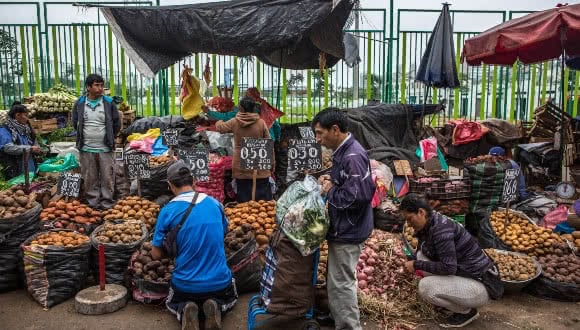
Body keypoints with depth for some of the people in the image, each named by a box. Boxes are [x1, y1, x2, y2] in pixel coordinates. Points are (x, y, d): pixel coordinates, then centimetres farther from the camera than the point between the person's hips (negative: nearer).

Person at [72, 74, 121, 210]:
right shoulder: (79, 103, 3)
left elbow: (117, 124, 8)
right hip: (86, 148, 1)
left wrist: (109, 138, 9)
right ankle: (93, 203, 18)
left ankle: (107, 204, 11)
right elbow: (75, 123, 15)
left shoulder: (109, 103, 0)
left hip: (105, 148, -1)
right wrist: (83, 137, 14)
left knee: (107, 177, 2)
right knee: (90, 178, 7)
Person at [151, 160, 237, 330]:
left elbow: (156, 255, -4)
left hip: (186, 286, -1)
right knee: (230, 299, 36)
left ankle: (184, 310, -2)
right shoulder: (214, 203, -2)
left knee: (172, 303, 34)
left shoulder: (168, 211, -11)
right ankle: (215, 306, 1)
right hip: (220, 282, 1)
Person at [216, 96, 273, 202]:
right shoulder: (261, 123, -6)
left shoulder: (234, 122, -3)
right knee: (263, 199, 6)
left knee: (244, 199, 8)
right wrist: (272, 164, 8)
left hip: (241, 167, 1)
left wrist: (219, 122, 39)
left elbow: (220, 128, 16)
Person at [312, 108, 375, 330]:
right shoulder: (344, 152, 9)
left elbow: (357, 196, -29)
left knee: (341, 284, 1)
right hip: (343, 228, 10)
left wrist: (330, 191, -15)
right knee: (339, 282, 22)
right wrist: (331, 181, 3)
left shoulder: (353, 156, -23)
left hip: (347, 231, -10)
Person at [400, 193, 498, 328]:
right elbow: (423, 251, 19)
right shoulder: (428, 224, 2)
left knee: (425, 287, -22)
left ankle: (467, 311, 1)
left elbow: (448, 268, -28)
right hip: (464, 272, 9)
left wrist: (417, 265, -19)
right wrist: (412, 264, 5)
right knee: (422, 256, 3)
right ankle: (452, 298, 12)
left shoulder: (440, 228, -25)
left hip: (479, 285, -9)